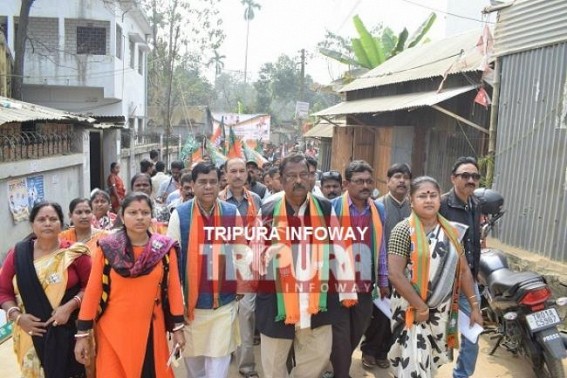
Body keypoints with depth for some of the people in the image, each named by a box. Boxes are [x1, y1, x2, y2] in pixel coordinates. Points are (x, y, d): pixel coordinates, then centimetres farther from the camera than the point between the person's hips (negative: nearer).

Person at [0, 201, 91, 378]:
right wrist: (17, 316, -8)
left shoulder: (74, 253, -5)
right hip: (32, 333, 2)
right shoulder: (18, 254, 1)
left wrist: (70, 306, -16)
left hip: (68, 331, -2)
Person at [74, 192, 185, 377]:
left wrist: (177, 327, -1)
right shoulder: (106, 248, -8)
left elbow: (173, 287, -2)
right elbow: (93, 290, -5)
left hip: (150, 329, 1)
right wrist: (83, 333, -5)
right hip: (113, 330, -1)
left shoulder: (166, 248, -6)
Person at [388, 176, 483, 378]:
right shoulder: (404, 230, -12)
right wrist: (420, 307, -18)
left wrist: (474, 305, 7)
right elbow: (395, 274, -18)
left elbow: (463, 270, 11)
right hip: (412, 309, -5)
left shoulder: (451, 231, 5)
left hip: (442, 312, 5)